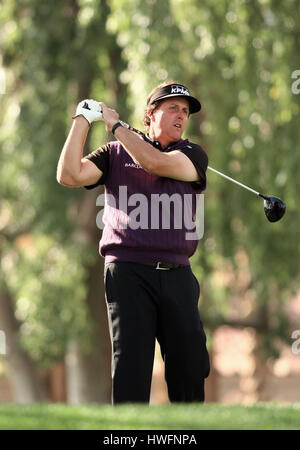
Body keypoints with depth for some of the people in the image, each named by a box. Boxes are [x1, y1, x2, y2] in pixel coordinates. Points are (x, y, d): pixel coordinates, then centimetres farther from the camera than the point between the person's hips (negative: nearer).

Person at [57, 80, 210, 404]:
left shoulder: (192, 155, 12)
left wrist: (115, 125, 1)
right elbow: (70, 175, -1)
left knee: (191, 365, 1)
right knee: (131, 366, -7)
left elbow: (155, 163, -8)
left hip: (177, 275, 2)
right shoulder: (116, 153, 13)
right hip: (128, 270, -2)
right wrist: (83, 120, 0)